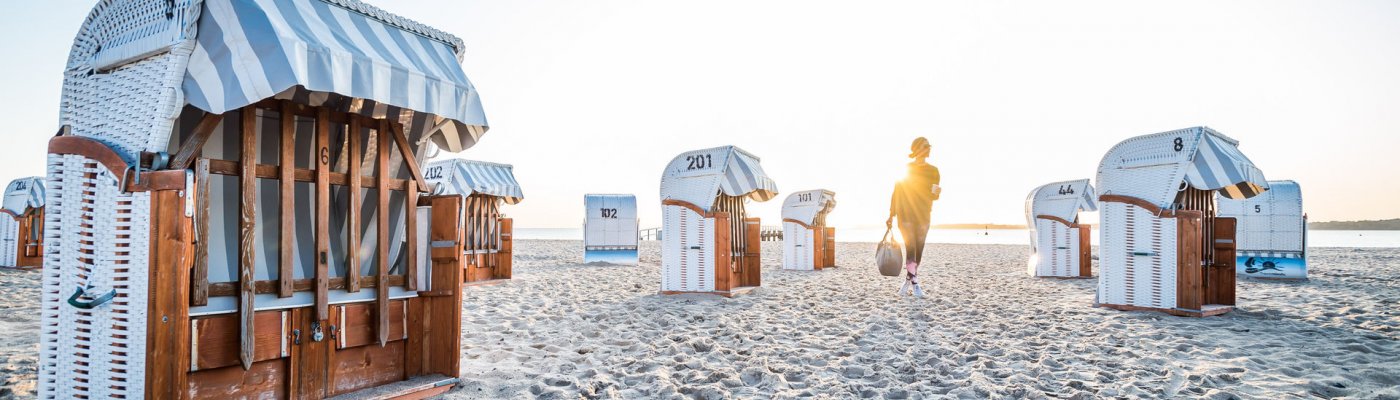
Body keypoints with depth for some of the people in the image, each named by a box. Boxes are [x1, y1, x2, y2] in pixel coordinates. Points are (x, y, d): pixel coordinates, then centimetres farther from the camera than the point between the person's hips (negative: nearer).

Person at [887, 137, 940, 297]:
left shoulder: (933, 171, 8)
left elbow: (934, 196, 7)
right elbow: (896, 193, 3)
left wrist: (935, 192, -18)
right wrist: (891, 216, 0)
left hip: (923, 215, 3)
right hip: (905, 215, -3)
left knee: (918, 250, 2)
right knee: (911, 248, -13)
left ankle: (908, 280, 12)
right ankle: (914, 283, -17)